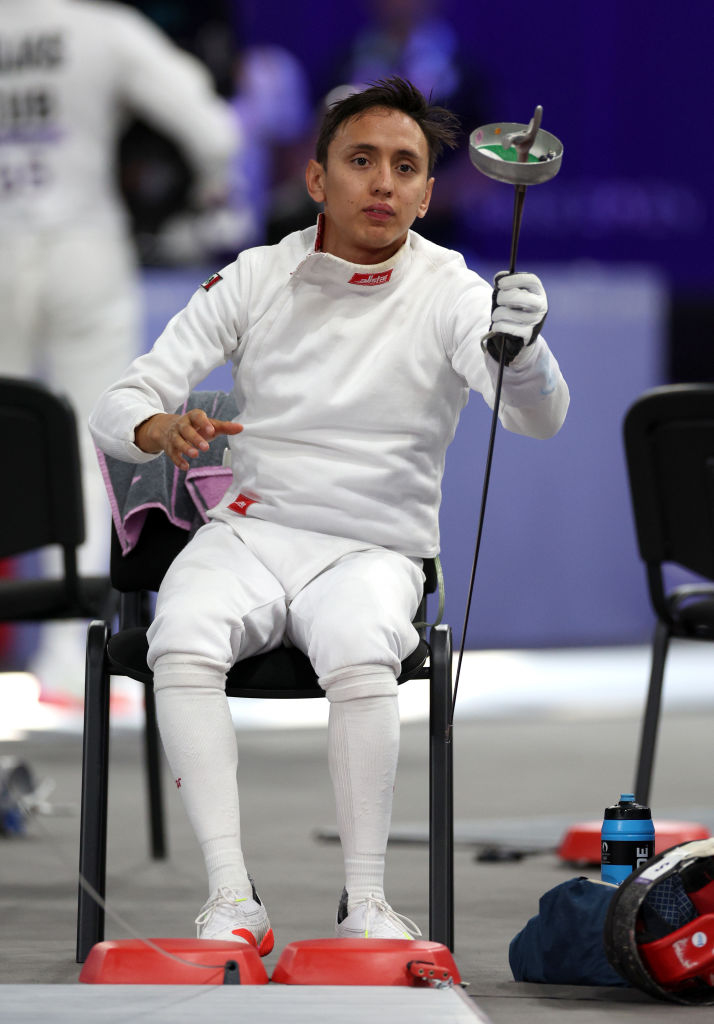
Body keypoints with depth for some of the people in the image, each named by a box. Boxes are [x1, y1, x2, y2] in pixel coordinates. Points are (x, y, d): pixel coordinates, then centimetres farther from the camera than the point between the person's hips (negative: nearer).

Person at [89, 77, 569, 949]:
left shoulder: (448, 293, -3)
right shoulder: (257, 279, 4)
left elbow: (538, 418, -21)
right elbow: (119, 404, 2)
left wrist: (519, 350, -45)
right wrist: (160, 428, -24)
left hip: (373, 550, -2)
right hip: (246, 533, 2)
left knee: (359, 655, -35)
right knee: (180, 646, -30)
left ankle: (364, 904, -27)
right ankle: (231, 900, -30)